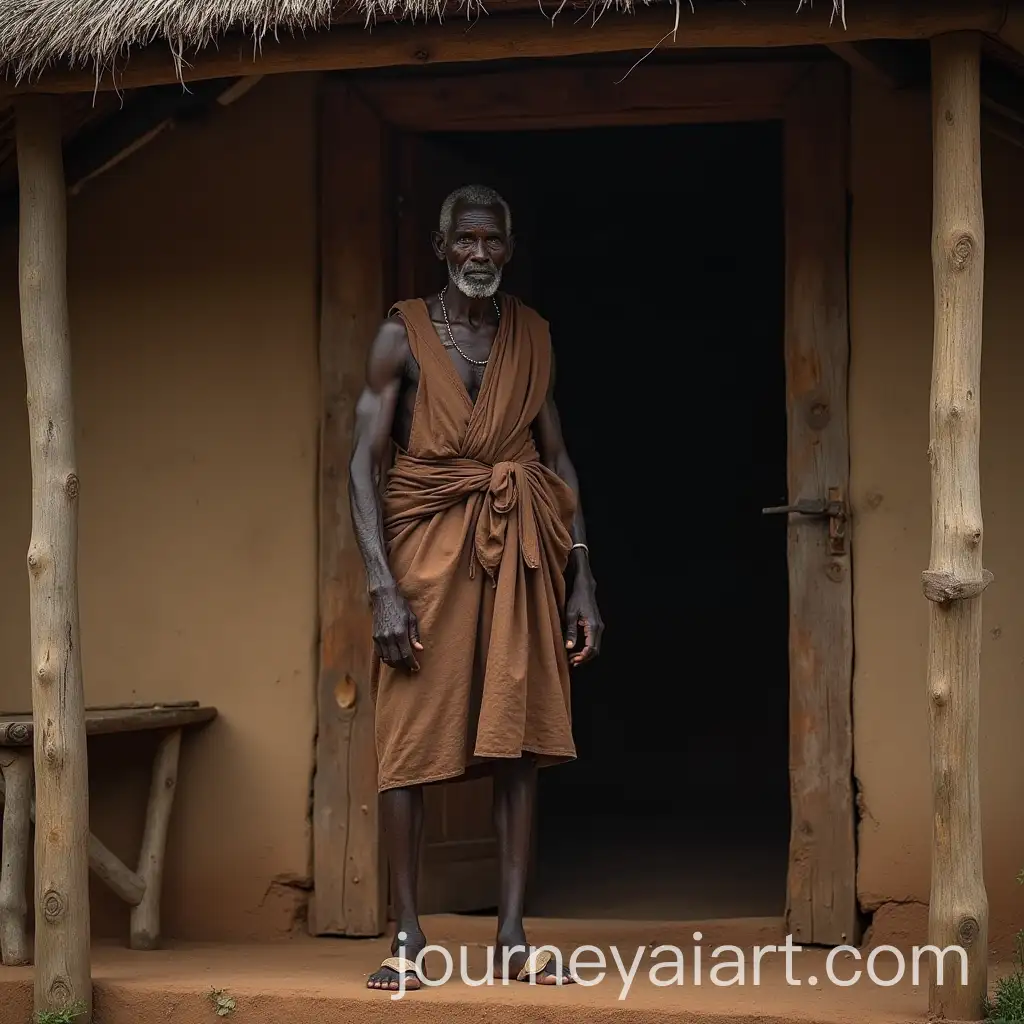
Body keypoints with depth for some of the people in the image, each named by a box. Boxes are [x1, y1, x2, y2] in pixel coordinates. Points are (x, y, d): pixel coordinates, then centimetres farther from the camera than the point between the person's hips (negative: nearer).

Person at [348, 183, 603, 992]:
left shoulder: (532, 336, 8)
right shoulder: (404, 336, -4)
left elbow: (558, 459, 11)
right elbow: (364, 464, -7)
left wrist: (581, 578, 4)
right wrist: (383, 587, -16)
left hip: (520, 554, 3)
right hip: (427, 549, -3)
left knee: (519, 739, 2)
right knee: (411, 740, -3)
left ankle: (513, 937, 7)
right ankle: (408, 933, 5)